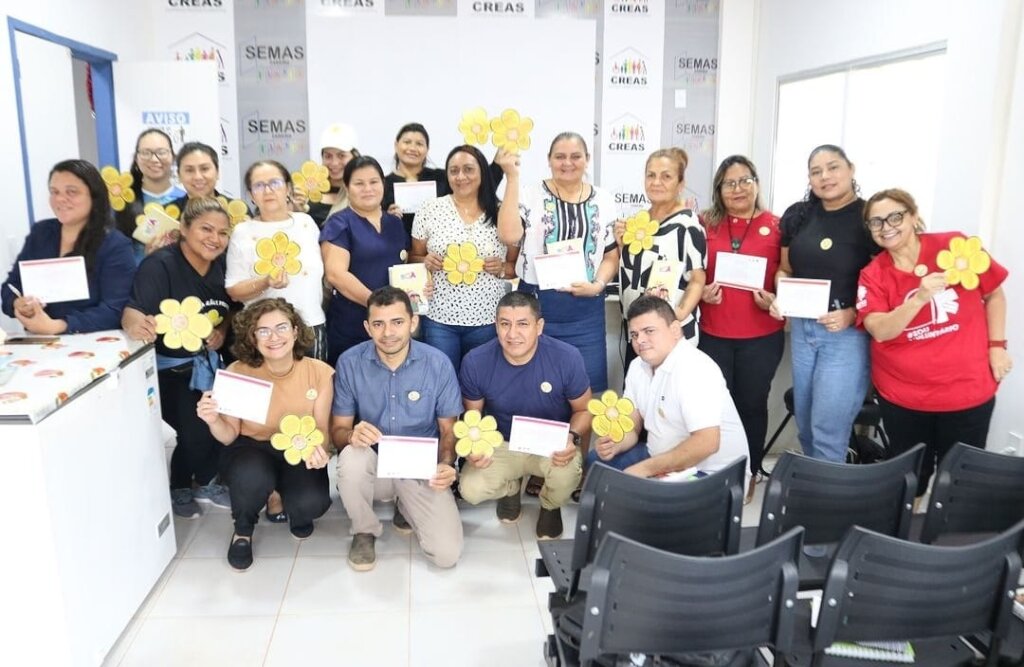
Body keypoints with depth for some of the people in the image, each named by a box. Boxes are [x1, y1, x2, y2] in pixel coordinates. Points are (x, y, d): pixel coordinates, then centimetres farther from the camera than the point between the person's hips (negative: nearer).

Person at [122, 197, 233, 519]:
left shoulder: (221, 264, -1)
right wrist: (137, 324, -57)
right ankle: (178, 488, 17)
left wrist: (222, 331, -8)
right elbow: (132, 311, -34)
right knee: (190, 431, -12)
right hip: (170, 368, -6)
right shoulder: (160, 265, -21)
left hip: (209, 363, 6)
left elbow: (228, 310, 13)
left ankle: (205, 483, 28)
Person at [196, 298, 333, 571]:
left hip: (299, 454, 1)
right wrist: (214, 421, -30)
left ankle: (296, 514, 15)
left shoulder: (320, 373, -15)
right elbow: (229, 436, -7)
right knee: (252, 478, -36)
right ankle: (243, 531, 2)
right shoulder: (238, 373, -15)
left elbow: (321, 429, -7)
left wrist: (319, 449, -31)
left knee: (313, 502, -29)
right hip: (252, 448, 0)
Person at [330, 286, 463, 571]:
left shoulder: (438, 363, -10)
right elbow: (338, 429, -4)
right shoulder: (350, 363, -10)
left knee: (447, 554, -16)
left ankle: (407, 508, 18)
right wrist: (352, 435, -29)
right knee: (351, 456, -35)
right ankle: (364, 531, -4)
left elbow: (449, 429, -1)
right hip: (374, 465, 0)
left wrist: (446, 464, -22)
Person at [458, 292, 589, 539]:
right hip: (501, 445, 1)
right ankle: (511, 487, 17)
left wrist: (573, 438, -27)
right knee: (470, 489, -24)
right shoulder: (475, 362, -18)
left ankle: (550, 506, 8)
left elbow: (583, 410, -5)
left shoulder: (567, 358, -22)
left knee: (566, 473, -34)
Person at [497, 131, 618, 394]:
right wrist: (513, 177, -17)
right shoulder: (531, 196, -1)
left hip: (586, 308, 2)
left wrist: (598, 285, -10)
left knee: (586, 386, 9)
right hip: (536, 305, -2)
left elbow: (611, 255, 10)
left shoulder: (603, 201, 7)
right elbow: (509, 235, -19)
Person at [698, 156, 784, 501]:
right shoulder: (705, 224, 2)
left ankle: (750, 473, 28)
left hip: (762, 336, 0)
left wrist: (775, 300, -12)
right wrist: (701, 293, -10)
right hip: (713, 334, 1)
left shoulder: (775, 225, 0)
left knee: (752, 403, 12)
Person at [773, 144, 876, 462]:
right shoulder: (797, 215, 5)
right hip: (802, 329, 6)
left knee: (828, 432, -3)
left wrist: (853, 314, -23)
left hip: (848, 334, -6)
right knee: (805, 428, 17)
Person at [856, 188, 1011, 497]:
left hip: (967, 390, 0)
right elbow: (880, 331, -18)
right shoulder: (872, 275, -6)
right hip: (902, 395, 1)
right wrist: (919, 298, -32)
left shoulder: (957, 246, -7)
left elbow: (994, 295, 5)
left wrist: (997, 346, 0)